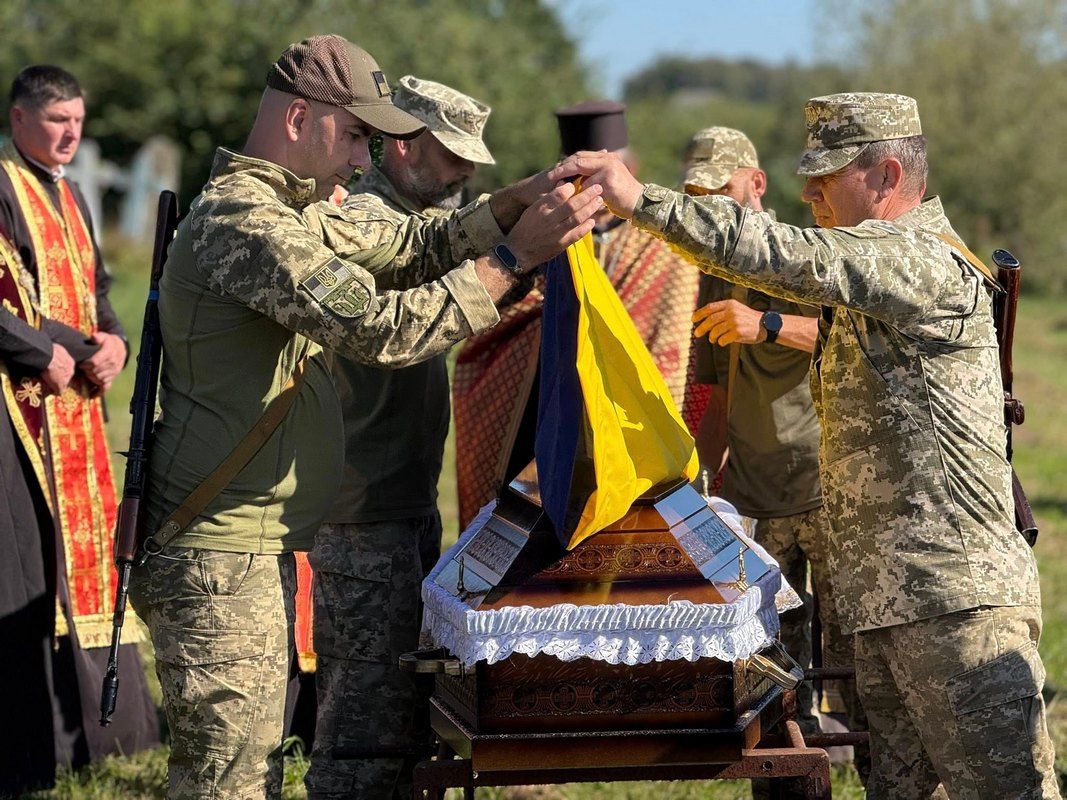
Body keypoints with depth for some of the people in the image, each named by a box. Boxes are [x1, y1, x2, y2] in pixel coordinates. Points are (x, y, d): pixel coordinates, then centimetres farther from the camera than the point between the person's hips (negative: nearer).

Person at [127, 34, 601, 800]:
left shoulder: (297, 211, 14)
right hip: (221, 555, -11)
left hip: (260, 545, 11)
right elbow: (384, 326, -26)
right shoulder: (243, 222, -20)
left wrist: (513, 204, -1)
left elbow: (407, 248, 15)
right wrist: (516, 255, -20)